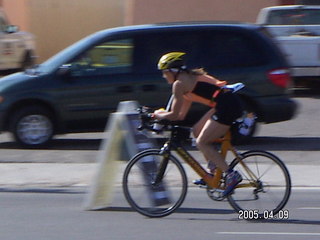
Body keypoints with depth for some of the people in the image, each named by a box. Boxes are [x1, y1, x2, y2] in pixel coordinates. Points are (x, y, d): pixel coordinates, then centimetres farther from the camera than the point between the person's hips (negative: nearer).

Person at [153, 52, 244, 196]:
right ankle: (213, 172, 18)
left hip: (227, 107, -10)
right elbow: (182, 115, 27)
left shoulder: (179, 83, -6)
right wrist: (162, 114, 24)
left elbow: (175, 115, -6)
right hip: (229, 102, 10)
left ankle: (231, 175, -8)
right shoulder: (189, 78, 23)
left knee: (201, 143, -3)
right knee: (197, 131, 18)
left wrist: (158, 115, 11)